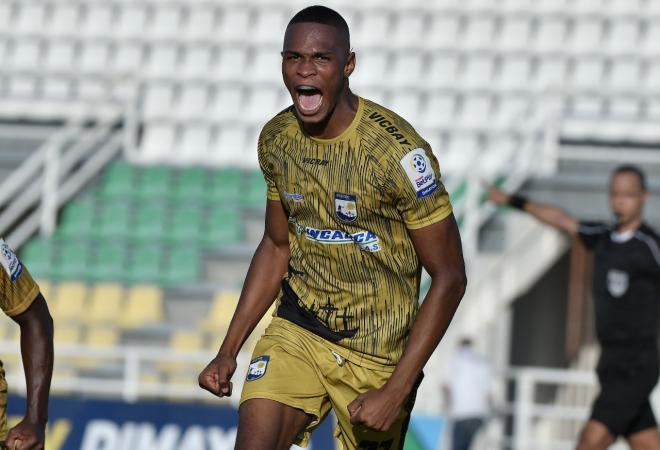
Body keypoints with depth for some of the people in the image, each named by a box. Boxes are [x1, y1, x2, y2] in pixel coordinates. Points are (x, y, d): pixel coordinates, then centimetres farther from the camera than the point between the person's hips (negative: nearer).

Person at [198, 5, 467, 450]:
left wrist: (396, 392, -20)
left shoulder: (398, 151, -19)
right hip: (296, 330, 3)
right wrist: (229, 351, 7)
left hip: (377, 353, -3)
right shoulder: (277, 140, -1)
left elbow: (449, 276, -15)